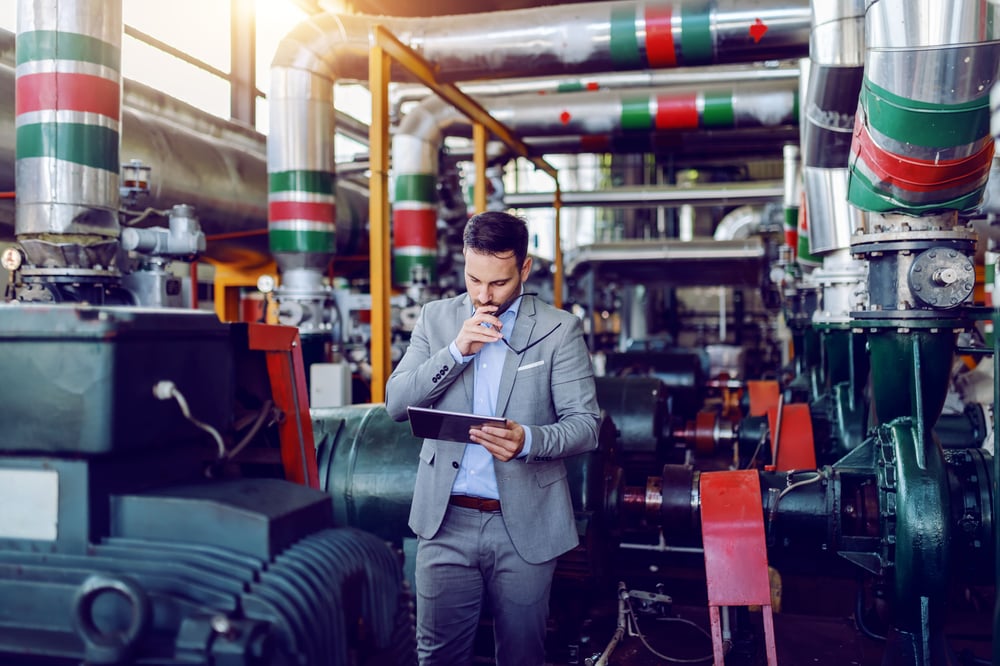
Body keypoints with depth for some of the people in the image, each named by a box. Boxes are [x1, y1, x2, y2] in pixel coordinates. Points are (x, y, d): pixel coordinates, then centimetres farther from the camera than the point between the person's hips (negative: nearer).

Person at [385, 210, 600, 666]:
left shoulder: (559, 329, -4)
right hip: (445, 521, 2)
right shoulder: (436, 317, 5)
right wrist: (456, 350, -14)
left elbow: (585, 426, -7)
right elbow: (396, 403, 0)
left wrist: (528, 440, -28)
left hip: (525, 525, -2)